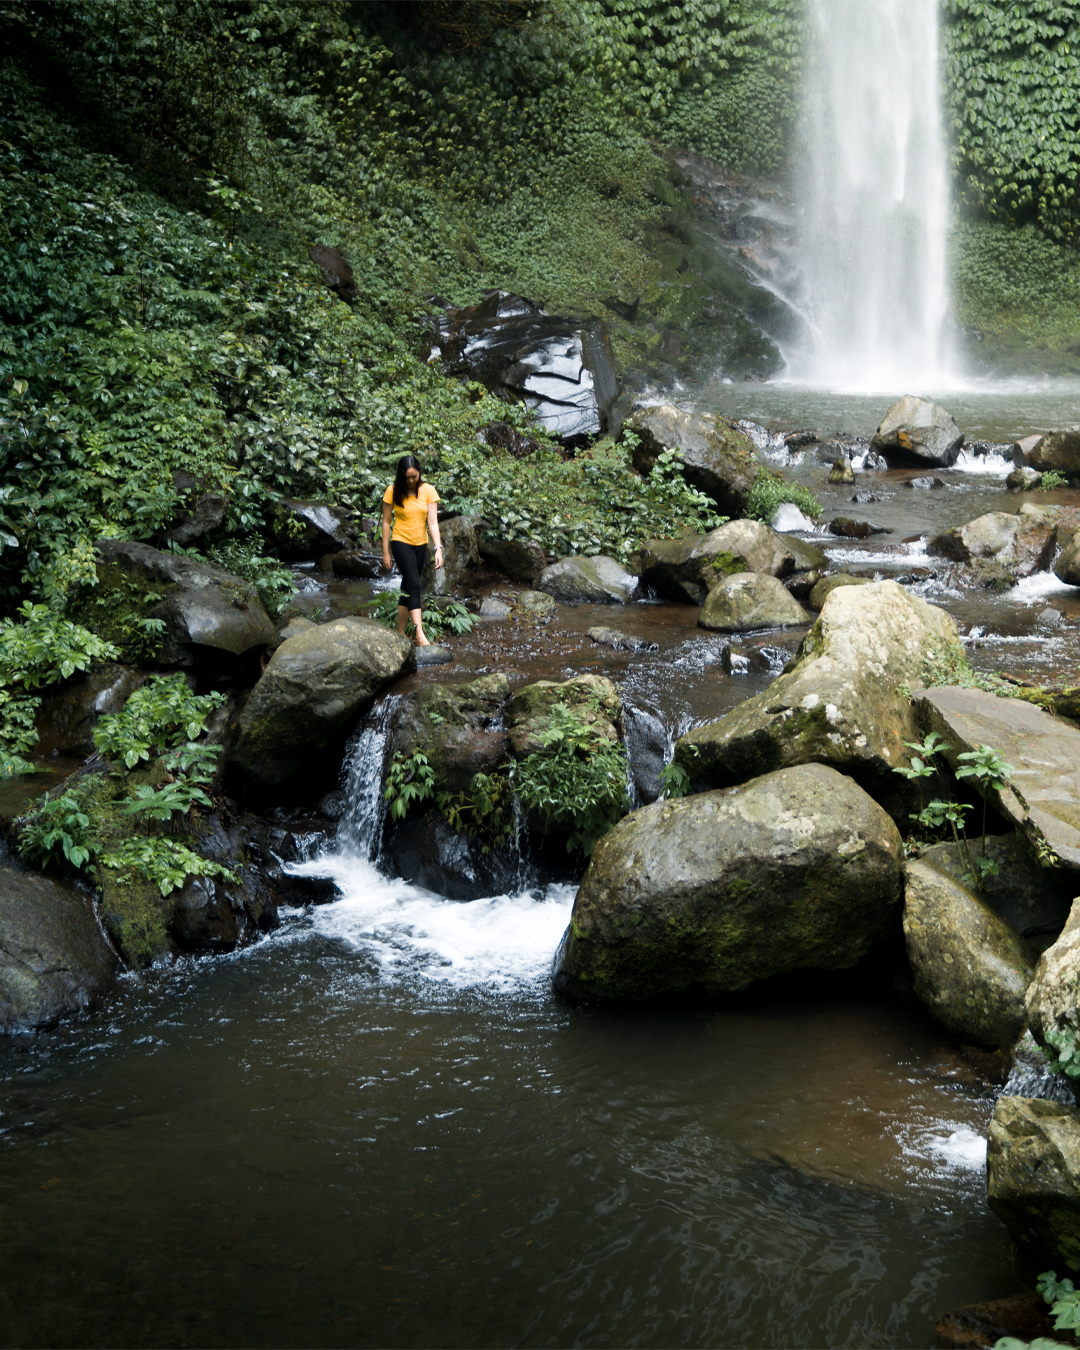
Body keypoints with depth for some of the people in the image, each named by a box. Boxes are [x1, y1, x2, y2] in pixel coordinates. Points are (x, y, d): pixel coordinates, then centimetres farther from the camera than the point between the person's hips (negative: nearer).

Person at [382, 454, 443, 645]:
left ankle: (400, 631, 20)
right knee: (413, 586, -17)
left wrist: (438, 548, -19)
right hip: (401, 543, -3)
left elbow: (433, 522, -9)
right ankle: (420, 635, -24)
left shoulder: (428, 491, -5)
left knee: (408, 587, 11)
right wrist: (385, 552, -3)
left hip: (420, 545, 4)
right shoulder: (393, 491, -9)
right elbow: (386, 522, -3)